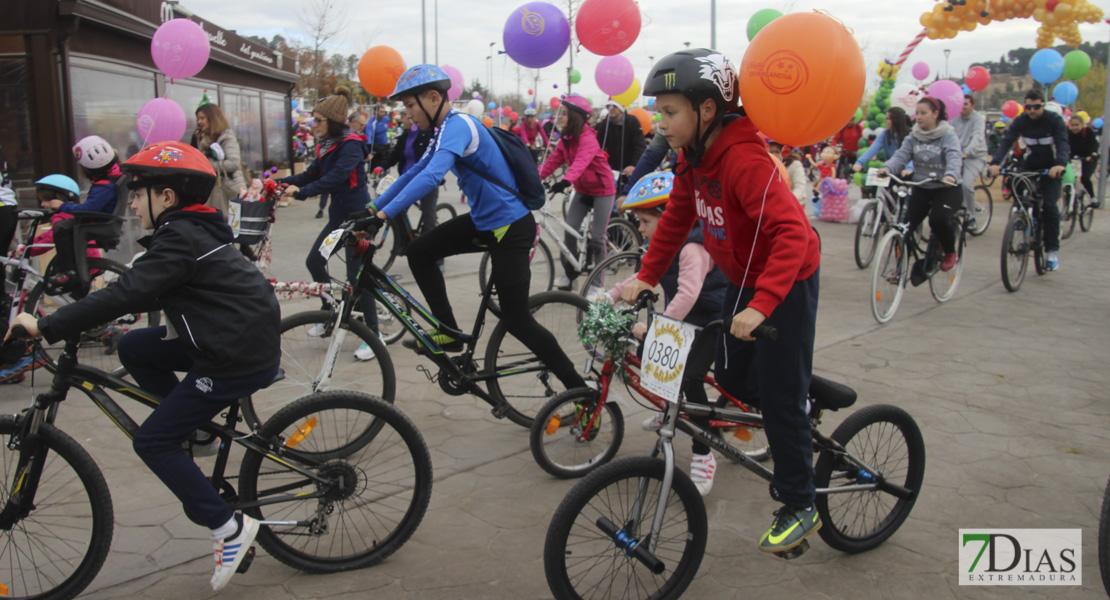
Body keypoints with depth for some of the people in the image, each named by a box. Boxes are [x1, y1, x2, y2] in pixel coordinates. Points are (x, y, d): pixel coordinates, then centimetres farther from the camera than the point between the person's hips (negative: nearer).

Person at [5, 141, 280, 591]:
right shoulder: (192, 229, 14)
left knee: (153, 442, -1)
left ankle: (228, 528, 3)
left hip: (240, 358, -9)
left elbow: (127, 296, -24)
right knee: (133, 348, 16)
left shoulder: (179, 239, -16)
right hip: (241, 338, 9)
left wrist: (46, 327, -21)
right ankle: (203, 415, 19)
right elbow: (144, 291, 24)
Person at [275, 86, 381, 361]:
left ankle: (373, 334, 1)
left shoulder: (351, 144, -16)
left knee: (357, 275, -7)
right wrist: (281, 182, 0)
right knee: (314, 261, 13)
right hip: (338, 214, 9)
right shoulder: (327, 146, 12)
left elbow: (336, 177, -29)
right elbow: (312, 174, 12)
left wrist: (302, 192, -36)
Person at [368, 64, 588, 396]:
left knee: (516, 319, -5)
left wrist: (385, 213, -36)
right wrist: (374, 206, 12)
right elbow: (415, 172, 17)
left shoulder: (457, 125, -20)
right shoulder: (446, 129, 10)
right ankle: (448, 333, 14)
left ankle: (578, 386, 7)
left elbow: (431, 176, -35)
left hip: (511, 228, -9)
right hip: (484, 221, 9)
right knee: (419, 251, 7)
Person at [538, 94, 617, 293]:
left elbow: (581, 162, -40)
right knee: (570, 230, -2)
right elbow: (553, 160, -5)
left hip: (602, 189, -7)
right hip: (582, 190, 7)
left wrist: (566, 181, -56)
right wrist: (536, 177, -19)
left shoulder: (587, 138, -24)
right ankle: (569, 273, 12)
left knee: (597, 237, -5)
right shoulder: (566, 139, 1)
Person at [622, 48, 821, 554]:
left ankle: (800, 506, 13)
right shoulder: (695, 157, -4)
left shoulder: (744, 160, -31)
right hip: (742, 278, 8)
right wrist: (645, 277, 0)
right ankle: (794, 425, 43)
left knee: (779, 395, -3)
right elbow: (676, 218, 7)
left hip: (787, 282, -8)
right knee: (731, 381, 16)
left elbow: (791, 233, -38)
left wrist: (760, 306, -46)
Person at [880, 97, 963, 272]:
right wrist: (887, 168, -32)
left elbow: (954, 158, -26)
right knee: (906, 223, -10)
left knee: (939, 219, -29)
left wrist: (950, 175, -48)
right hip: (921, 188, 5)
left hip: (947, 189, -5)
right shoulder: (914, 136, 5)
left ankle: (951, 253, 1)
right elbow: (901, 155, -9)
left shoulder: (949, 136, -9)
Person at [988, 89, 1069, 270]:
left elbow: (1063, 144, -30)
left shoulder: (1055, 120, -17)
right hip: (1030, 165, 3)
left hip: (1051, 167, -3)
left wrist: (1060, 164, -51)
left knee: (1049, 205, -17)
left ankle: (1052, 250, -11)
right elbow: (1007, 142, -22)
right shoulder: (1020, 121, -10)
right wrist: (995, 163, -41)